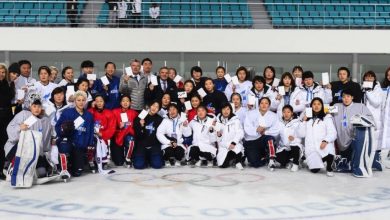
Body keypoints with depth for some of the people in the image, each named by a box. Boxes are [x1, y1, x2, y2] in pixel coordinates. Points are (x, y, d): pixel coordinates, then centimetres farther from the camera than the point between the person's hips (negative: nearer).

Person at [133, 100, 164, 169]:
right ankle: (145, 158, 14)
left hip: (154, 145, 1)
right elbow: (135, 133, -2)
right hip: (141, 145, -1)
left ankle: (150, 158, 14)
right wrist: (141, 126, -18)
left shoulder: (160, 119, 8)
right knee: (139, 165, -21)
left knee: (157, 165, -21)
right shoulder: (140, 117, 3)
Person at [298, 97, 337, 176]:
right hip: (311, 148, 2)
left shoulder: (327, 117, 9)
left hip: (323, 146, -2)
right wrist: (304, 121, 2)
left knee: (329, 151, -38)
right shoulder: (307, 118, 18)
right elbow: (301, 134, 12)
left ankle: (329, 168, -8)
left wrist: (325, 141, -22)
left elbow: (333, 133, -4)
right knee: (314, 170, -15)